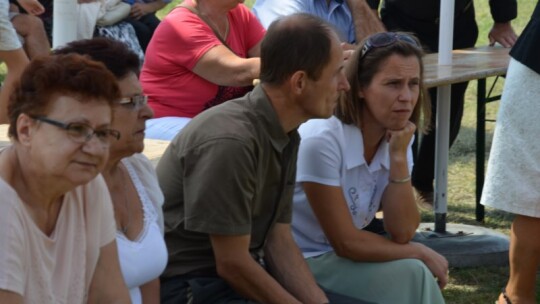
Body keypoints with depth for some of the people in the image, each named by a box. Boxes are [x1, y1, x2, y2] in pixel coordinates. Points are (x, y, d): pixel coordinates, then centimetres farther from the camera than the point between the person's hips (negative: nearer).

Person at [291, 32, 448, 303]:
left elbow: (401, 234, -7)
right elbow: (346, 243, -19)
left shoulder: (396, 137, 0)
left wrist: (399, 157, -16)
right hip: (302, 265, -7)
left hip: (341, 258, 7)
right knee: (411, 276, -21)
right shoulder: (322, 140, -23)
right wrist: (420, 253, -9)